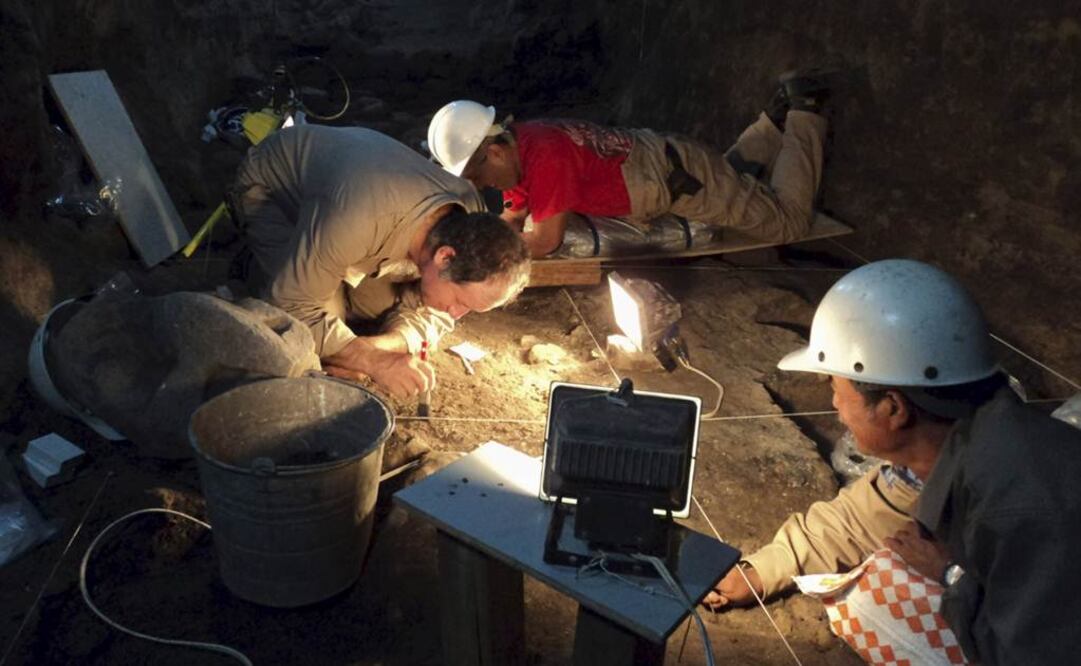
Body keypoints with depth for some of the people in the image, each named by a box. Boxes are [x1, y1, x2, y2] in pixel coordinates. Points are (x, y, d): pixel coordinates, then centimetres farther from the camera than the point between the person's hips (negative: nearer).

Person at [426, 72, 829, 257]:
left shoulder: (546, 156, -36)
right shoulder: (515, 147, -8)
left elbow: (546, 241, -32)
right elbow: (513, 218, 2)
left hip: (680, 174, -8)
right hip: (654, 157, 8)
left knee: (788, 220, 7)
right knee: (738, 175, 37)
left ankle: (803, 114, 17)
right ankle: (780, 117, 35)